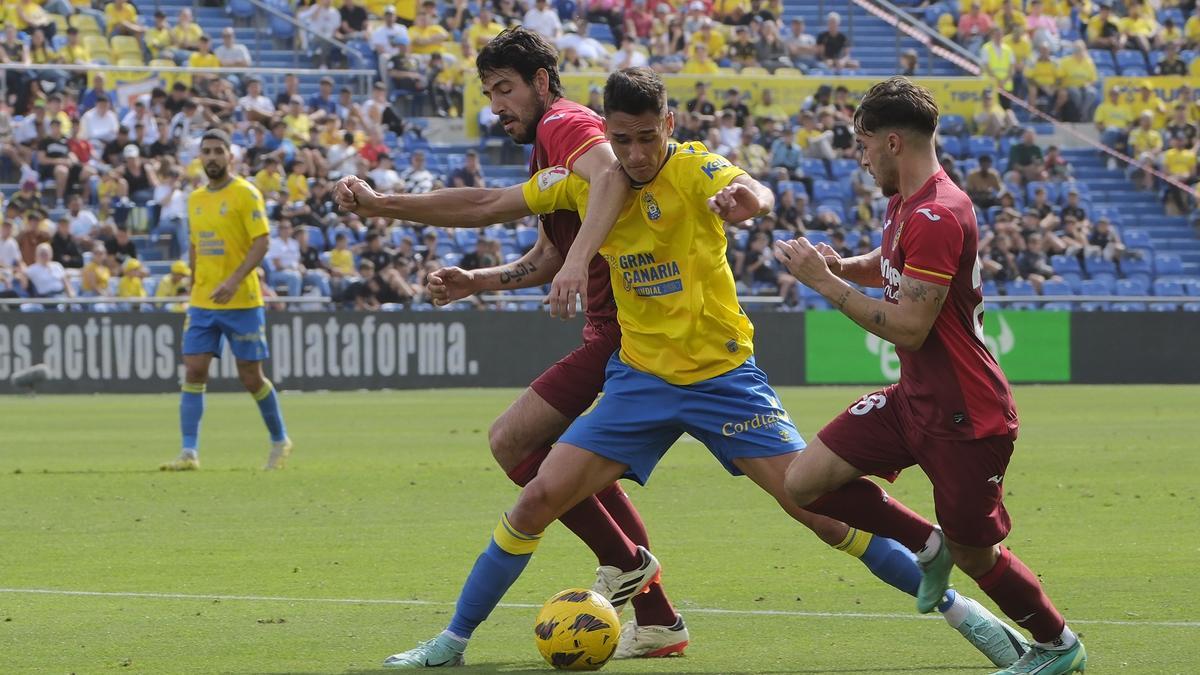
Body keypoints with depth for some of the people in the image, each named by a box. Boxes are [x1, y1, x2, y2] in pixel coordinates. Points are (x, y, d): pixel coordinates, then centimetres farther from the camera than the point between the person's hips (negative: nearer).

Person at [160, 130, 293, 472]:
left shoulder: (245, 194, -7)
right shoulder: (195, 199, 12)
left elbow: (261, 242, -14)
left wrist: (234, 281, -24)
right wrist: (194, 291, 15)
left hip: (242, 302, -5)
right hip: (202, 303, 5)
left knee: (251, 377, 1)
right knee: (193, 372, -6)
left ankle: (280, 441, 21)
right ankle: (189, 453, -8)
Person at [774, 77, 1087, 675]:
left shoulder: (936, 216, -24)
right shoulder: (905, 203, 8)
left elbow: (908, 328, -26)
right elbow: (888, 264, 29)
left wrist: (825, 282, -19)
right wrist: (841, 265, 7)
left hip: (965, 416, -9)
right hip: (914, 399, 9)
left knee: (975, 556, 5)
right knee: (805, 481, -3)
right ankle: (928, 546, 14)